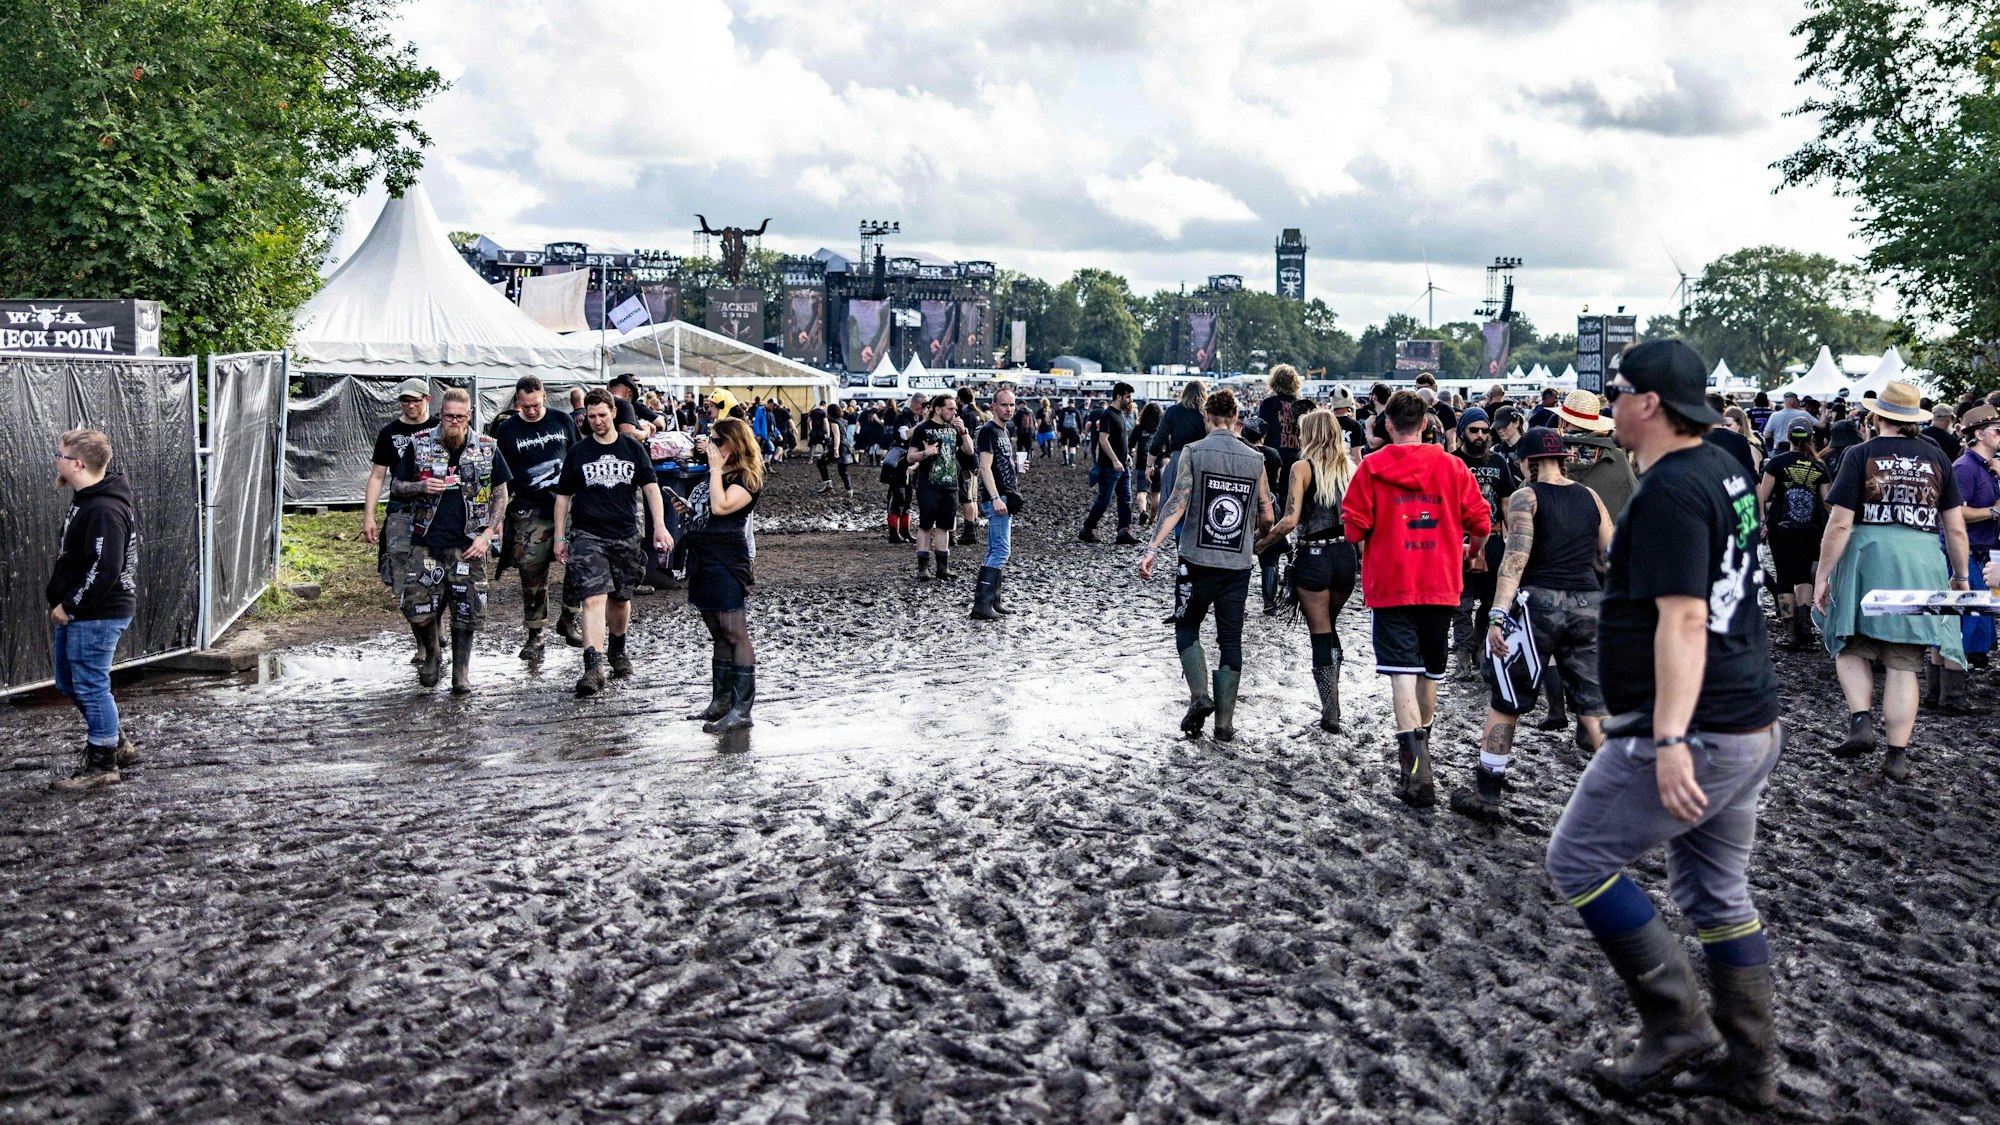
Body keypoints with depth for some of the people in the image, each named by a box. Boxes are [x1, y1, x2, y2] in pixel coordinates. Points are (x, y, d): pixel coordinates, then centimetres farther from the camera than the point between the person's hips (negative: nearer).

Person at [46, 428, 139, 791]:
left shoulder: (104, 511, -22)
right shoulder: (85, 499, 11)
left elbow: (104, 571, -26)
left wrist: (69, 607, -18)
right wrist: (63, 604, 14)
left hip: (97, 616, -11)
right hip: (74, 613, 11)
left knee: (90, 687, -2)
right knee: (68, 683, 19)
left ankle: (102, 765, 10)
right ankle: (117, 744, 30)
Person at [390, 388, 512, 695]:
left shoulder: (487, 448, 4)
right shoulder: (418, 445, 3)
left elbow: (501, 494, 9)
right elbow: (395, 489, 9)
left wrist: (487, 535, -2)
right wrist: (420, 488, -13)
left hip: (468, 544, 0)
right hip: (427, 542, 0)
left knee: (465, 610, 0)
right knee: (417, 607, -5)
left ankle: (461, 673, 13)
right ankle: (432, 655, 23)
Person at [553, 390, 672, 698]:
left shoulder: (632, 448, 5)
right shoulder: (578, 452, 3)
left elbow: (650, 487, 4)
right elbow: (563, 496, 9)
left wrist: (660, 527, -7)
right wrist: (559, 538, 6)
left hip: (625, 535, 2)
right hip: (587, 535, -2)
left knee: (621, 599, 14)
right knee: (594, 598, -17)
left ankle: (617, 650, 40)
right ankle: (593, 668, -24)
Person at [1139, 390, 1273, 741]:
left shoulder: (1194, 452, -3)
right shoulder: (1255, 459, 5)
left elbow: (1178, 502, -14)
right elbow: (1266, 518, 8)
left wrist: (1152, 548, -15)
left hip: (1198, 560, -2)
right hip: (1238, 564, 2)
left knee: (1186, 629, 15)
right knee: (1231, 640, 8)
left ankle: (1200, 696, -5)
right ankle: (1224, 722, 7)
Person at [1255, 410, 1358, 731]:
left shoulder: (1303, 468, -8)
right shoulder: (1348, 465, 7)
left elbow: (1290, 520, -15)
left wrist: (1261, 544, -3)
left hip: (1314, 557, -5)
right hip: (1347, 555, 5)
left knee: (1320, 634, 4)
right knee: (1329, 627, 23)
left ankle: (1331, 712, 3)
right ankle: (1331, 700, 21)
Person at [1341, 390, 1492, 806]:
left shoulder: (1372, 466, -5)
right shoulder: (1452, 466, 2)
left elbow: (1353, 525, -6)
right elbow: (1480, 521, 4)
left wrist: (1367, 550, 15)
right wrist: (1475, 552, 25)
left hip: (1391, 584, -3)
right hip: (1440, 584, 3)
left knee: (1402, 673, -8)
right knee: (1430, 670, 19)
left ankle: (1416, 770, -20)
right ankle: (1420, 746, 35)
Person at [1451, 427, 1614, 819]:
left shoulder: (1525, 497, -3)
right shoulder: (1590, 497, 11)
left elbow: (1516, 558, -15)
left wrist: (1498, 614, -20)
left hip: (1540, 601, -4)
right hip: (1588, 604, 4)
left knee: (1504, 700, 8)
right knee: (1594, 703, 9)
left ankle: (1486, 793, 12)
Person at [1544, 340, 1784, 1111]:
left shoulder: (1669, 490, -18)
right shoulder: (1724, 471, 12)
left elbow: (1683, 619, -27)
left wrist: (1669, 739, -33)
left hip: (1694, 732, -10)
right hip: (1751, 728, 10)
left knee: (1578, 861, 1)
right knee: (1717, 893, 17)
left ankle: (1676, 1023, 4)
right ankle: (1750, 1070, 23)